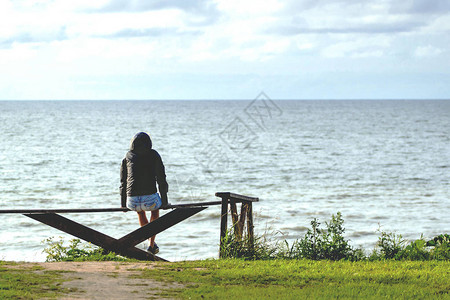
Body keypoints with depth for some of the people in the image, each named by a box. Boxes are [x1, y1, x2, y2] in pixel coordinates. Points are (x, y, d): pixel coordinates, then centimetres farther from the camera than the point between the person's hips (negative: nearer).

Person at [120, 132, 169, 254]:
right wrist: (164, 201, 15)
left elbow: (123, 182, 18)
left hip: (132, 201, 2)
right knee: (155, 209, 34)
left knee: (140, 210, 38)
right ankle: (151, 245, 24)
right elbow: (161, 179, 7)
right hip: (150, 198, -2)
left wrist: (123, 203, 27)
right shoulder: (153, 155, 9)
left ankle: (152, 243, 41)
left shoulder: (128, 156, 15)